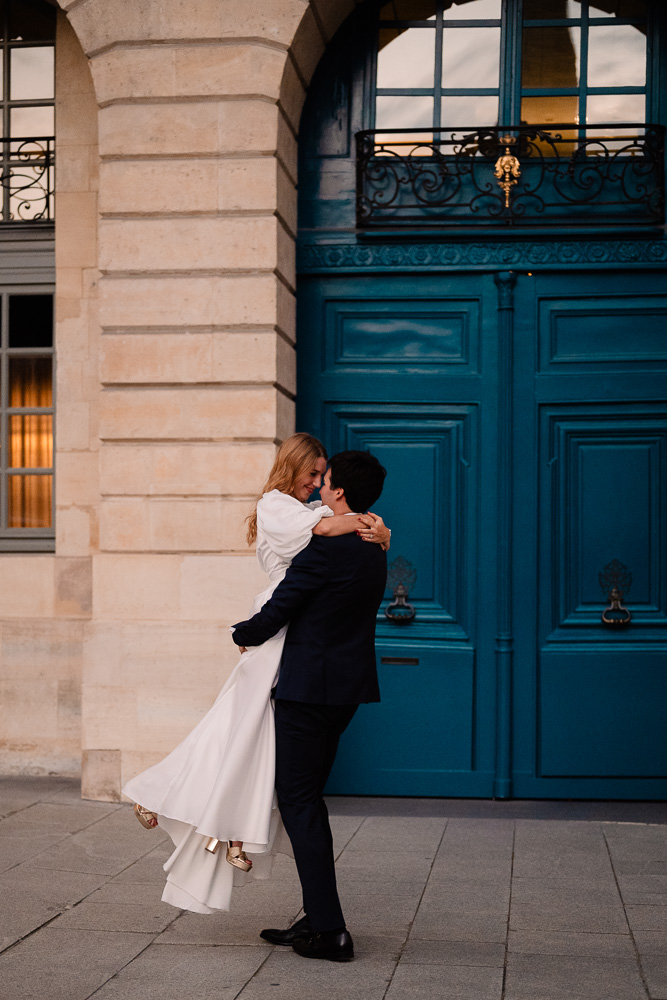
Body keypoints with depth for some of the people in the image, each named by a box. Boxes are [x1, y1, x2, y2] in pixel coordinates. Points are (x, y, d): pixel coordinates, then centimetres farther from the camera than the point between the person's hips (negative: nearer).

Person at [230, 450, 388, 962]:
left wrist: (243, 634, 9)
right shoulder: (374, 550, 10)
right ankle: (318, 919, 20)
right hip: (346, 687, 9)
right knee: (308, 800, 17)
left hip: (309, 686, -9)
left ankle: (329, 930, -4)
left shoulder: (325, 547, -18)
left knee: (299, 803, -3)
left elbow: (278, 610, -12)